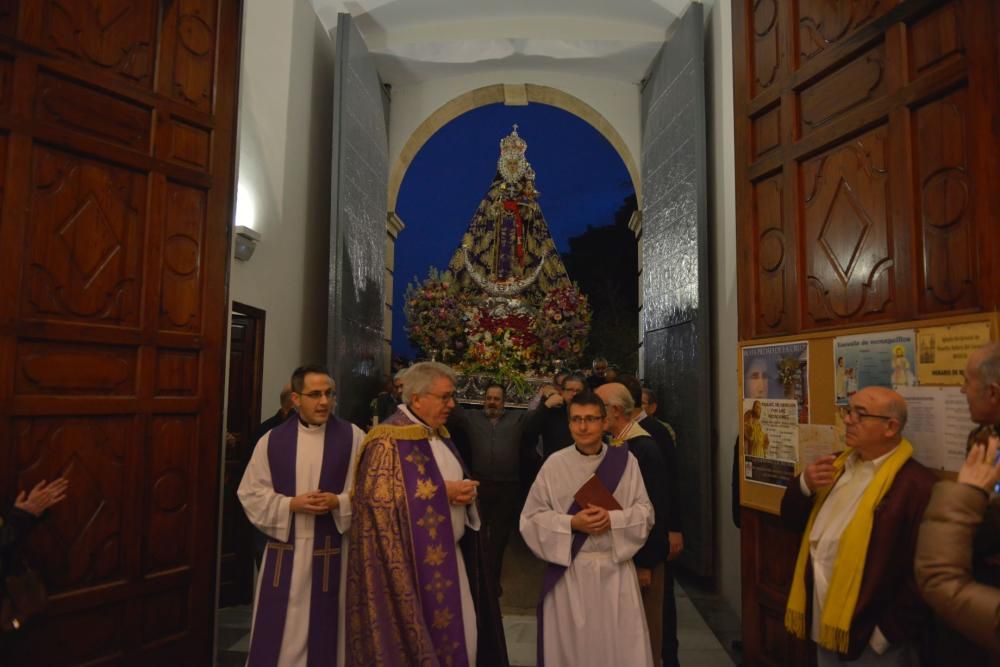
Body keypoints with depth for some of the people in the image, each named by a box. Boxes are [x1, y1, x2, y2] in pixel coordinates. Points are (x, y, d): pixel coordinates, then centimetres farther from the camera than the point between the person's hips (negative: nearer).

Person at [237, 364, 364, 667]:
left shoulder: (353, 437, -3)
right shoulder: (272, 440, 2)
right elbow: (250, 493, 1)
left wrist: (338, 502, -19)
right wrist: (290, 504, -13)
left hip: (334, 551, -1)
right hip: (285, 551, 1)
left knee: (326, 629, 10)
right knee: (278, 633, 9)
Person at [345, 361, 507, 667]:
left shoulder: (439, 434, 11)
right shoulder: (389, 439, -15)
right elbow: (383, 498, -20)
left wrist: (465, 491, -3)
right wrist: (443, 492, -19)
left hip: (448, 555, 8)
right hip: (411, 560, -7)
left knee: (460, 634, 10)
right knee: (420, 636, 3)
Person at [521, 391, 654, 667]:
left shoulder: (625, 460, -1)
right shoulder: (554, 464, -4)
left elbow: (645, 512, 0)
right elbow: (531, 518, -3)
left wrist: (612, 519, -18)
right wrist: (571, 523, -17)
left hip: (615, 568, 1)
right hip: (569, 570, 0)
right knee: (571, 644, 9)